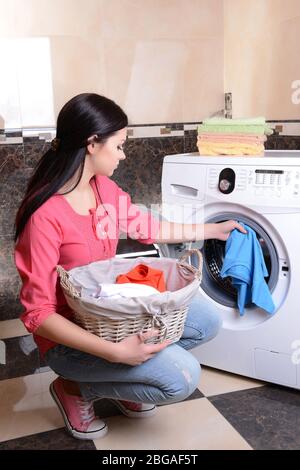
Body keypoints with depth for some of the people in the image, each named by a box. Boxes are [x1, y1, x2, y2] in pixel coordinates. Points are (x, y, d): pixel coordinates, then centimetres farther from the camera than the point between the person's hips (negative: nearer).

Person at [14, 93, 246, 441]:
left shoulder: (105, 188, -2)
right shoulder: (45, 216, -27)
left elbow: (148, 228, 14)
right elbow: (37, 313, -25)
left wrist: (212, 230, 20)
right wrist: (115, 351, -33)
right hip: (70, 333, -8)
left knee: (207, 322, 4)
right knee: (183, 377, -19)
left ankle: (122, 383, 17)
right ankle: (75, 388, 2)